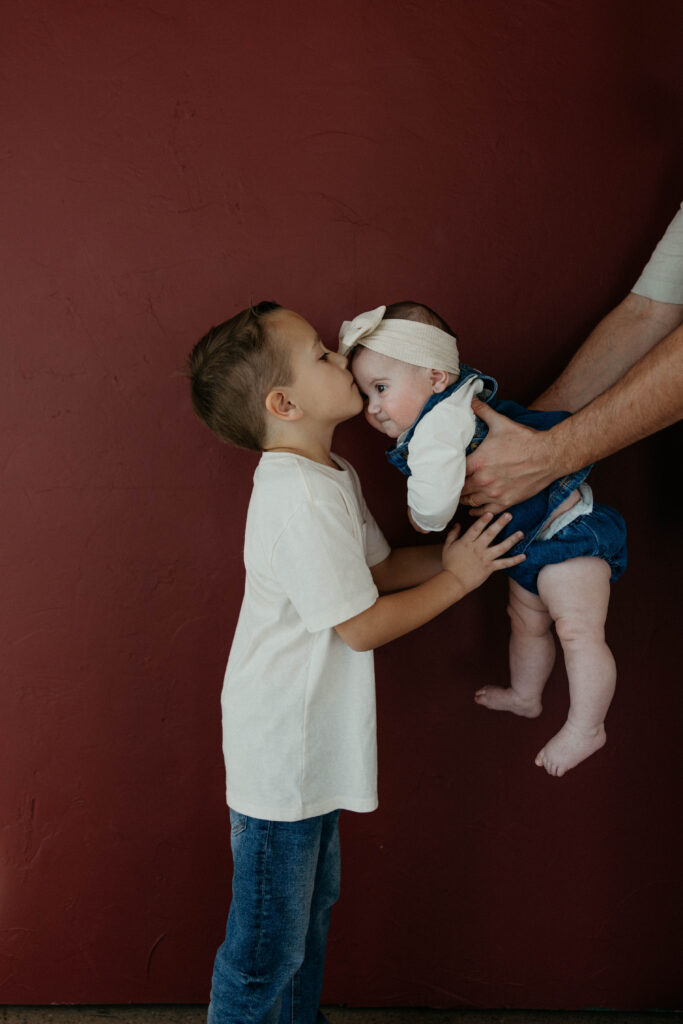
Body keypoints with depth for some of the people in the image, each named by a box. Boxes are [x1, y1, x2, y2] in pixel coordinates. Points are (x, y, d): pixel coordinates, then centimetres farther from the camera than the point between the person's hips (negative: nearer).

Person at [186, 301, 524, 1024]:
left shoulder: (327, 477, 6)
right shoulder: (301, 498, -26)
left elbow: (379, 568, 13)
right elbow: (363, 626, -22)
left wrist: (450, 552, -1)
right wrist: (456, 578, -12)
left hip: (311, 746, 10)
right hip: (281, 758, -10)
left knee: (310, 914, 27)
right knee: (266, 949, 7)